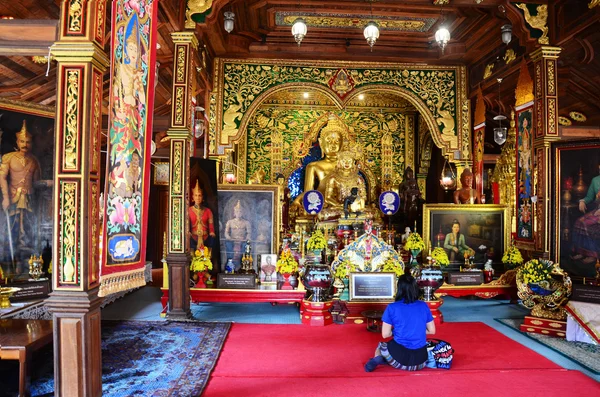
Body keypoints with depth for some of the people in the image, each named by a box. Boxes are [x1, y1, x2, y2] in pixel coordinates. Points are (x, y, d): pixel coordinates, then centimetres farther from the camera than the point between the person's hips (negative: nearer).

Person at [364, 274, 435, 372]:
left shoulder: (392, 308, -8)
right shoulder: (424, 306, 0)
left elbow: (385, 334, -5)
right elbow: (432, 331, 7)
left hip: (399, 356, -1)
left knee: (380, 346, 31)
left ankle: (379, 359, -1)